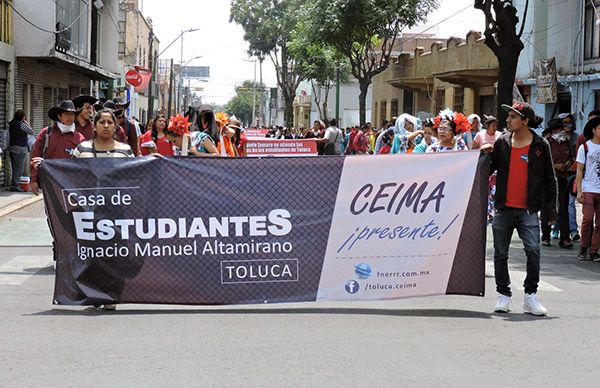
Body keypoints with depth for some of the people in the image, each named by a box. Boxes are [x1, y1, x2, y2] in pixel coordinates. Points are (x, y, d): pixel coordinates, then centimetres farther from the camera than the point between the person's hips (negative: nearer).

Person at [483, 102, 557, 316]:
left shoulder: (540, 146, 2)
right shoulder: (502, 142, 7)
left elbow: (549, 179, 6)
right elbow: (489, 169, 15)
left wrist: (551, 209, 2)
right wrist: (486, 155, -5)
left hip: (528, 210, -3)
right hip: (504, 209, 3)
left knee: (533, 250, -15)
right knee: (500, 254, 6)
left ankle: (530, 296, -4)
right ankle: (503, 295, 18)